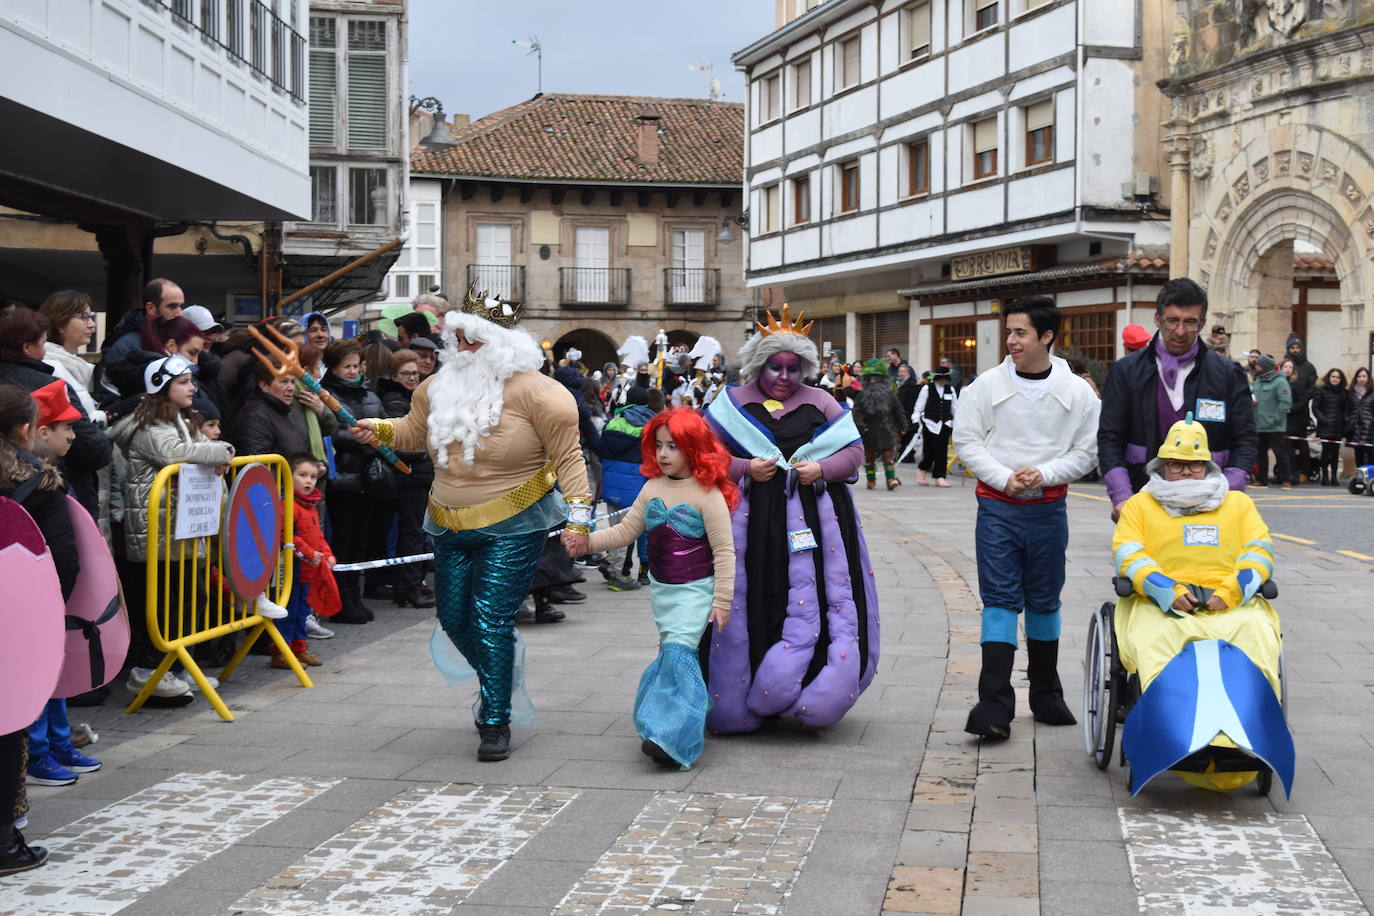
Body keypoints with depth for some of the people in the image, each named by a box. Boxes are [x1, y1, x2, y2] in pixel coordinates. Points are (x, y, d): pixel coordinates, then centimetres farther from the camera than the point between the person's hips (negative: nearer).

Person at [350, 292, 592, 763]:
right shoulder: (441, 386, 5)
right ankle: (495, 685, 39)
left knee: (491, 621, -11)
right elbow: (414, 430, 21)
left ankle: (496, 723, 3)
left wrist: (578, 512, -14)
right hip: (452, 529, 7)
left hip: (512, 529, -7)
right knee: (454, 616, 12)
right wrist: (380, 430, 2)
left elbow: (567, 455, -10)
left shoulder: (533, 391, -13)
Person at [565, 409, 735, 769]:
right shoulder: (652, 489, 5)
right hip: (660, 589, 7)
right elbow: (626, 531, 11)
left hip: (695, 591, -7)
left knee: (678, 650, -19)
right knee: (671, 652, 14)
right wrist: (587, 542, -3)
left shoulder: (707, 495, -14)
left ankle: (673, 737, -23)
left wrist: (722, 600, -12)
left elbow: (724, 551, -11)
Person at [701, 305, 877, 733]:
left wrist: (822, 469, -9)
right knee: (747, 608, 0)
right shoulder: (733, 403, 8)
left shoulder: (821, 403, 11)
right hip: (751, 520, 0)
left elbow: (854, 450, 9)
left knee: (809, 607, -6)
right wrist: (745, 469, -11)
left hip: (812, 519, 1)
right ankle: (736, 700, 10)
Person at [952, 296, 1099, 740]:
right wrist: (1004, 476, -12)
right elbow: (966, 440, 0)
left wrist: (1044, 474, -14)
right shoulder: (987, 386, -2)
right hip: (997, 507, -1)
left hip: (1048, 509, 1)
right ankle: (994, 704, -9)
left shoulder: (1078, 392, -1)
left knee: (1044, 600, 12)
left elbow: (1085, 452, 1)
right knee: (1000, 600, -6)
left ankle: (1046, 695, 26)